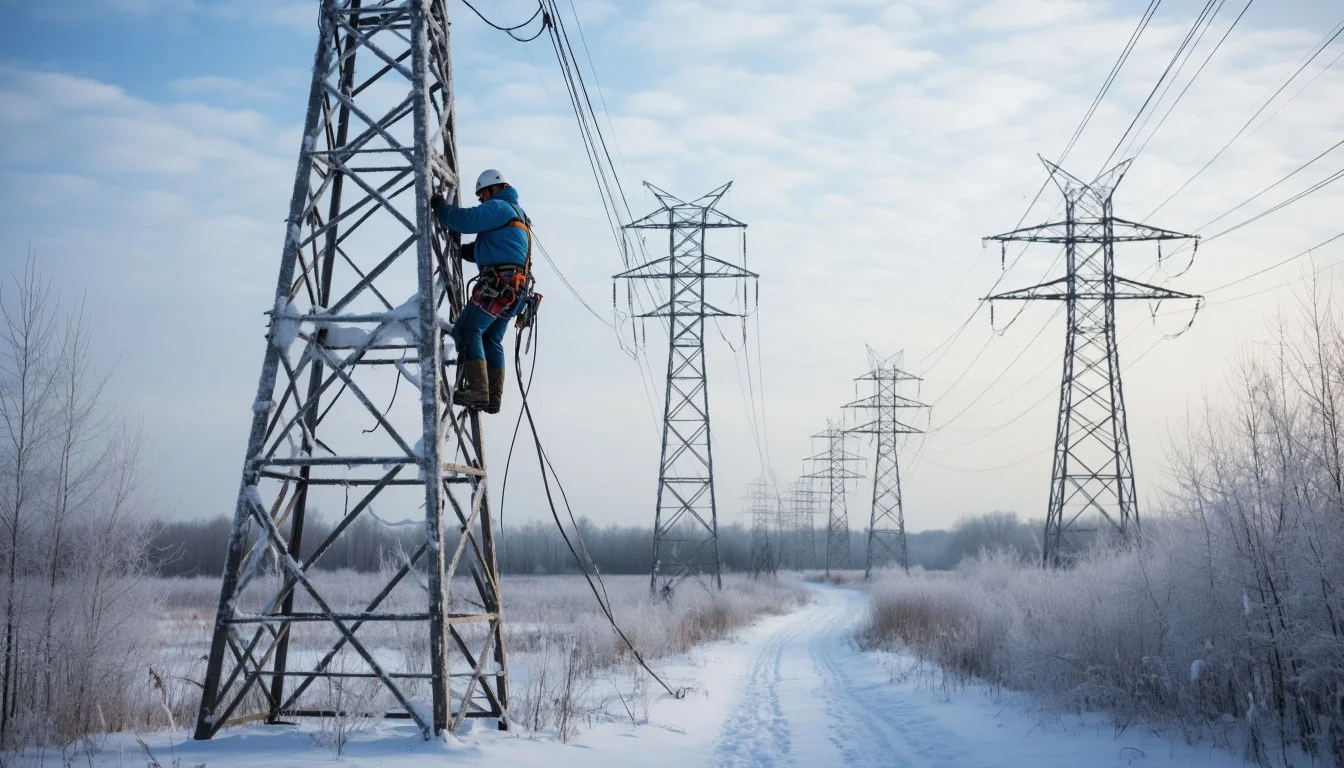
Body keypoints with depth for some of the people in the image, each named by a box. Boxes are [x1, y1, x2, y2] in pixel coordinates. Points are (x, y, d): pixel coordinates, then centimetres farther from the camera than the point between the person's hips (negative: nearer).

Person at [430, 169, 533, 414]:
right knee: (491, 340, 12)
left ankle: (477, 388, -23)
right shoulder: (517, 214, 28)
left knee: (467, 329, -13)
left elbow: (464, 219, -17)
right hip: (515, 289, 10)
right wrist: (464, 249, 20)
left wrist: (440, 206, -2)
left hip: (498, 284, -10)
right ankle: (492, 399, 9)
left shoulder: (498, 207, -5)